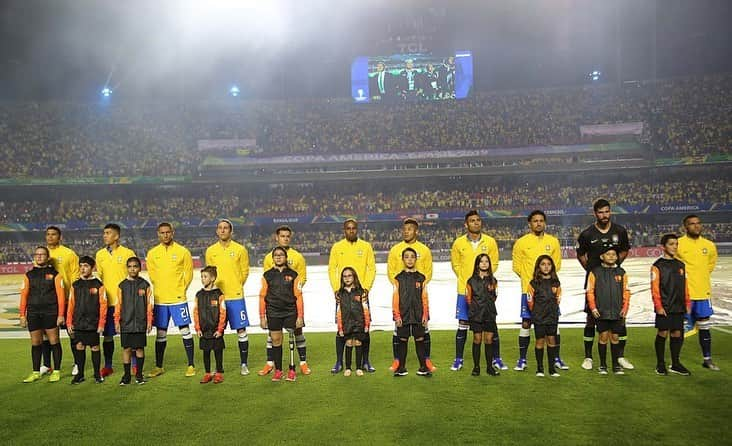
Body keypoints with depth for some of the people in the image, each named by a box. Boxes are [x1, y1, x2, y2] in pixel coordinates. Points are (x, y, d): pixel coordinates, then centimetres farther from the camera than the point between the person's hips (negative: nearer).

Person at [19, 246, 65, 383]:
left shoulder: (54, 274, 2)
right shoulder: (28, 275, 11)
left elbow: (60, 295, -1)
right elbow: (24, 295, 11)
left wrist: (61, 314, -7)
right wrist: (22, 315, 5)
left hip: (50, 312, -3)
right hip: (33, 313, 3)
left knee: (54, 342, 0)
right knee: (35, 343, 7)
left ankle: (56, 372, 8)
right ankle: (36, 373, 16)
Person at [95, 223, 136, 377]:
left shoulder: (128, 253, -1)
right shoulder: (100, 254, 9)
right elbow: (98, 277, 15)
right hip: (107, 301, 3)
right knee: (107, 335, 6)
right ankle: (107, 366, 16)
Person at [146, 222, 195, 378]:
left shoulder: (183, 251, -2)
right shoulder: (152, 253, 6)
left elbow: (189, 273, 3)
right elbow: (151, 274, 16)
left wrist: (181, 289, 1)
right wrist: (160, 290, 11)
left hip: (178, 298, -3)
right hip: (160, 299, 3)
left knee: (185, 331, -1)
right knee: (160, 334, 11)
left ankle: (191, 365, 6)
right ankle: (159, 366, 21)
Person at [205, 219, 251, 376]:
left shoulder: (240, 249, -1)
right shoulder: (210, 251, 6)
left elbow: (245, 271, 5)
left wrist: (236, 287, 7)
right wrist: (216, 288, 9)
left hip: (236, 297, -2)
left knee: (241, 331, 0)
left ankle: (244, 364, 11)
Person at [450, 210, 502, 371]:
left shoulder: (490, 242, 1)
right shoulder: (459, 243, 0)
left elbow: (494, 264, 7)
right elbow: (455, 264, 9)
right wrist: (466, 280, 1)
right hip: (465, 290, 0)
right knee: (463, 325, 4)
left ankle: (496, 359, 16)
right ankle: (458, 360, 14)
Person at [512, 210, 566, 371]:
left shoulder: (553, 241, 8)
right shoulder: (521, 242, 1)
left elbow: (557, 263, 14)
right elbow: (516, 266, 4)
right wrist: (530, 278, -2)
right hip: (529, 290, -2)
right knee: (526, 323, -1)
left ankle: (555, 359, 16)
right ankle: (522, 360, 8)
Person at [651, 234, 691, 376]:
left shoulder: (681, 265, 12)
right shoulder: (657, 266, -5)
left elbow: (685, 286, 16)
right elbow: (654, 288, -9)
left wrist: (687, 303, 12)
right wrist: (658, 306, -14)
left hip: (679, 307, 5)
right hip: (664, 308, -5)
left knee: (677, 334, 8)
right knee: (662, 333, 0)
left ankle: (675, 364, 19)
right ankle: (660, 364, 11)